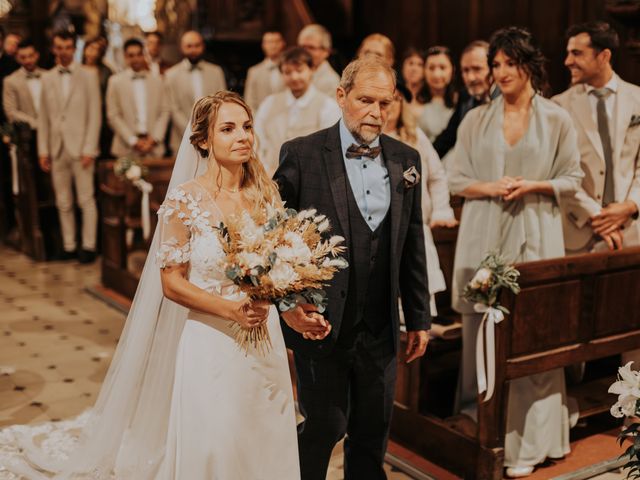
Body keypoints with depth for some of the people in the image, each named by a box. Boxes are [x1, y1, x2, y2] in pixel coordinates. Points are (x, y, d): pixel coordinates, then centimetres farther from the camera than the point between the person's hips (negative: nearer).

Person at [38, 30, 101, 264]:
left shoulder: (88, 76, 1)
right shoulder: (47, 78, 11)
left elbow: (95, 115, -4)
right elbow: (43, 117, 11)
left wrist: (89, 149, -10)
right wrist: (43, 150, 5)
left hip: (80, 148, -4)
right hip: (57, 149, 4)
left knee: (86, 200, -1)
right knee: (63, 203, 7)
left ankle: (88, 246, 6)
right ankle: (68, 246, 14)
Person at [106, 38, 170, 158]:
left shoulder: (157, 80, 11)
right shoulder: (115, 81, 5)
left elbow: (164, 112, 8)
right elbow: (113, 115, 0)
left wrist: (154, 139, -4)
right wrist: (133, 141, -7)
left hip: (154, 148, 2)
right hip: (126, 148, -1)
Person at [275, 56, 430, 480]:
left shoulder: (406, 160, 6)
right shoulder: (302, 154, -7)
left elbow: (413, 245, 9)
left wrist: (419, 317, 11)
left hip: (381, 328, 4)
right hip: (320, 322, -4)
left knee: (374, 432, 15)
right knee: (326, 426, 5)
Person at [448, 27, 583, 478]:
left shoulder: (557, 119, 4)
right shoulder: (476, 119, 8)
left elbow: (572, 179, 5)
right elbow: (457, 180, 7)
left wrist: (532, 186, -11)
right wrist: (489, 187, -11)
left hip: (535, 235, -1)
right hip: (484, 234, 2)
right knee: (483, 328, 3)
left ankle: (528, 439, 10)